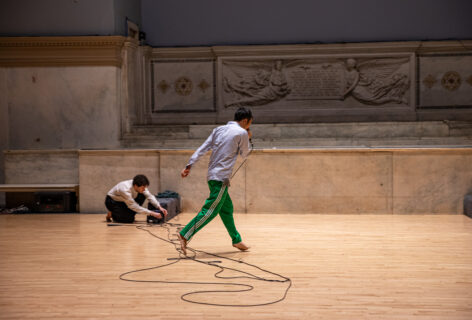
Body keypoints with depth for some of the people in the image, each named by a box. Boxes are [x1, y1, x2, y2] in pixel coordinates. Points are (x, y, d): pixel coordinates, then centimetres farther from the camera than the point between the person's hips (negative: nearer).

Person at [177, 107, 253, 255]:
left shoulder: (219, 129, 14)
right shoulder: (242, 133, -5)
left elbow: (203, 148, 8)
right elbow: (244, 154, 9)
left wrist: (189, 165, 5)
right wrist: (248, 138, 24)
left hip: (212, 175, 9)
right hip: (221, 178, -9)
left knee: (227, 208, 18)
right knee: (210, 210, -11)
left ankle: (236, 240, 28)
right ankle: (185, 235, -21)